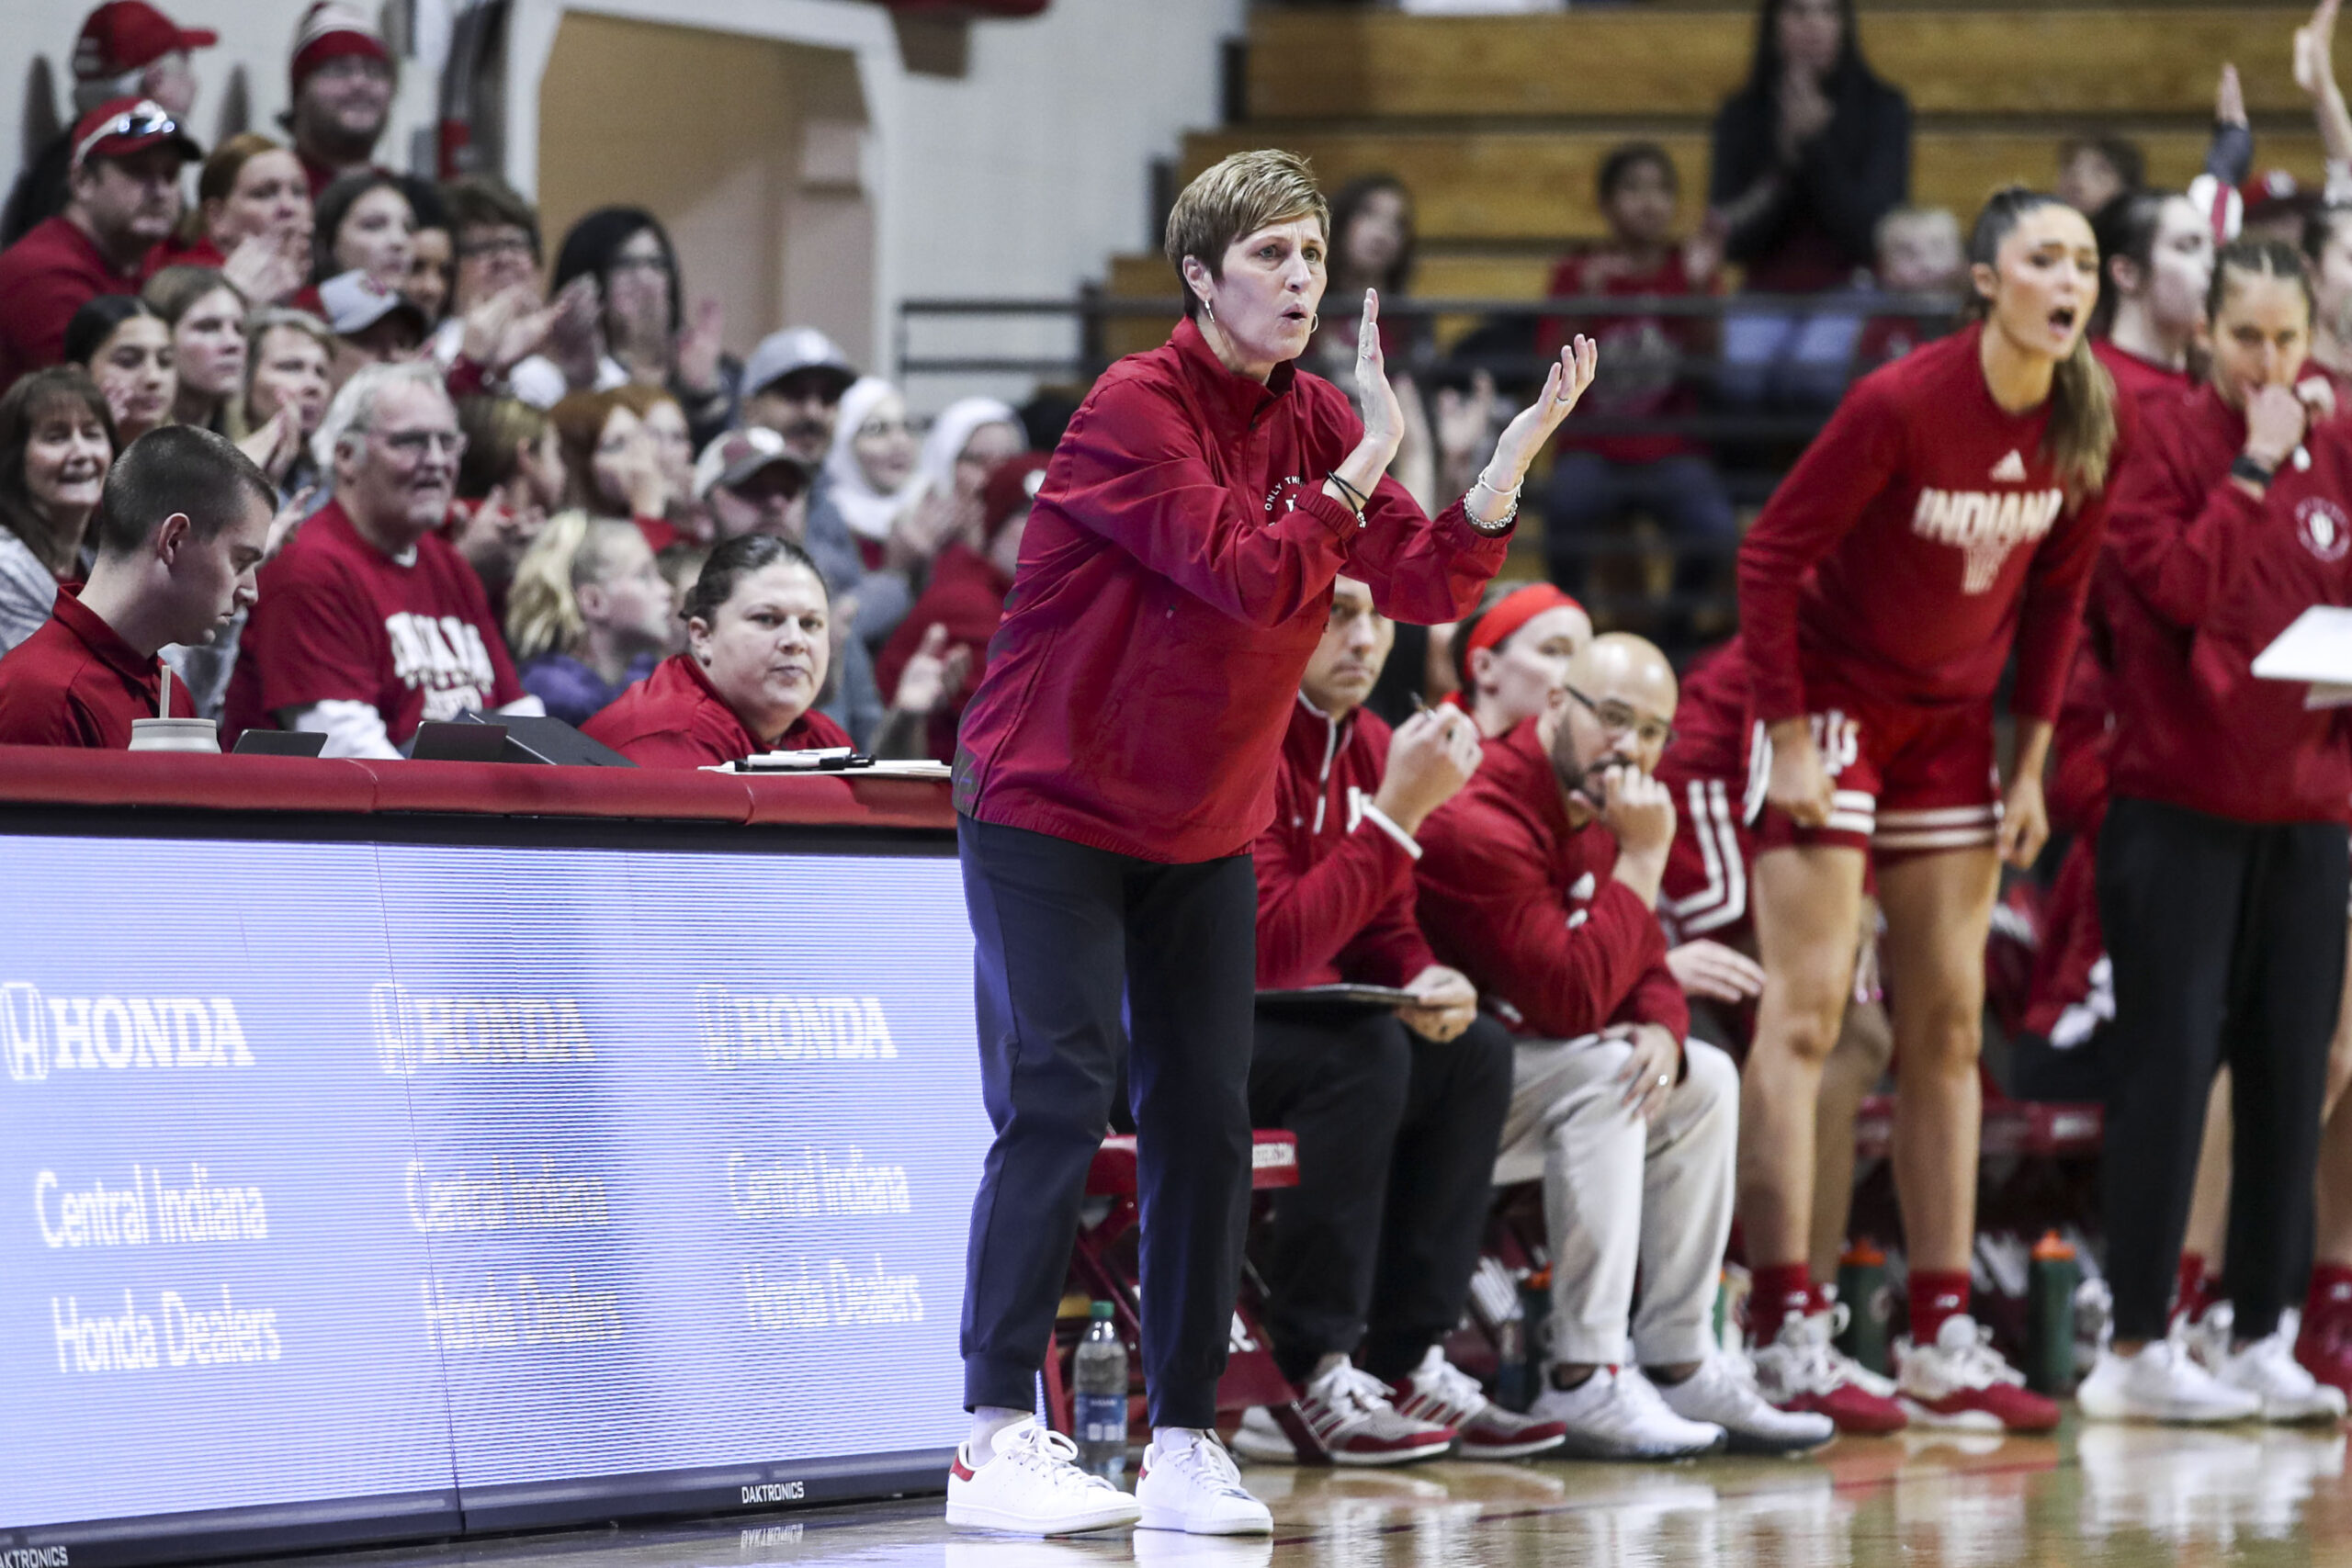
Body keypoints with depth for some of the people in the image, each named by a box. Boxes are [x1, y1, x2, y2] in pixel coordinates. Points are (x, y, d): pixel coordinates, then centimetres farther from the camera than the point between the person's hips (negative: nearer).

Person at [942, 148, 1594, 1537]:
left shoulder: (1319, 421, 3)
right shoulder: (1134, 411, -17)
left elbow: (1429, 587, -4)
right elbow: (1251, 577, -27)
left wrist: (1517, 455, -16)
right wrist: (1370, 460, -25)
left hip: (1206, 834, 6)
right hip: (1051, 809, -6)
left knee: (1207, 1119, 1)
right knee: (1058, 1103, -13)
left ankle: (1185, 1438, 6)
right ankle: (999, 1438, -12)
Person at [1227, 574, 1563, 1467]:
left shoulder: (1363, 743, 8)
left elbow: (1382, 934, 15)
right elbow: (1271, 949, -30)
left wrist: (1427, 983, -9)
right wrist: (1399, 811, -29)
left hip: (1287, 1030, 10)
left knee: (1474, 1051, 0)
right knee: (1362, 1048, -30)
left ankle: (1406, 1363, -2)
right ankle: (1309, 1381, -25)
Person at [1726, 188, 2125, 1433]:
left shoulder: (2091, 430, -6)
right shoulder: (1900, 405, -24)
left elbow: (2055, 594, 7)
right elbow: (1770, 557, -18)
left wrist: (2029, 761, 5)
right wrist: (1787, 738, -18)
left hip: (1950, 722, 7)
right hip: (1833, 698, -7)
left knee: (1947, 1026, 7)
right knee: (1806, 1011, -11)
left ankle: (1943, 1344, 10)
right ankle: (1788, 1339, -14)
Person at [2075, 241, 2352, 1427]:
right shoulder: (2165, 442, -4)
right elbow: (2177, 582, -17)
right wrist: (2252, 470, -14)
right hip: (2179, 798, -5)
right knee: (2171, 1060, -7)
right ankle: (2134, 1348, -3)